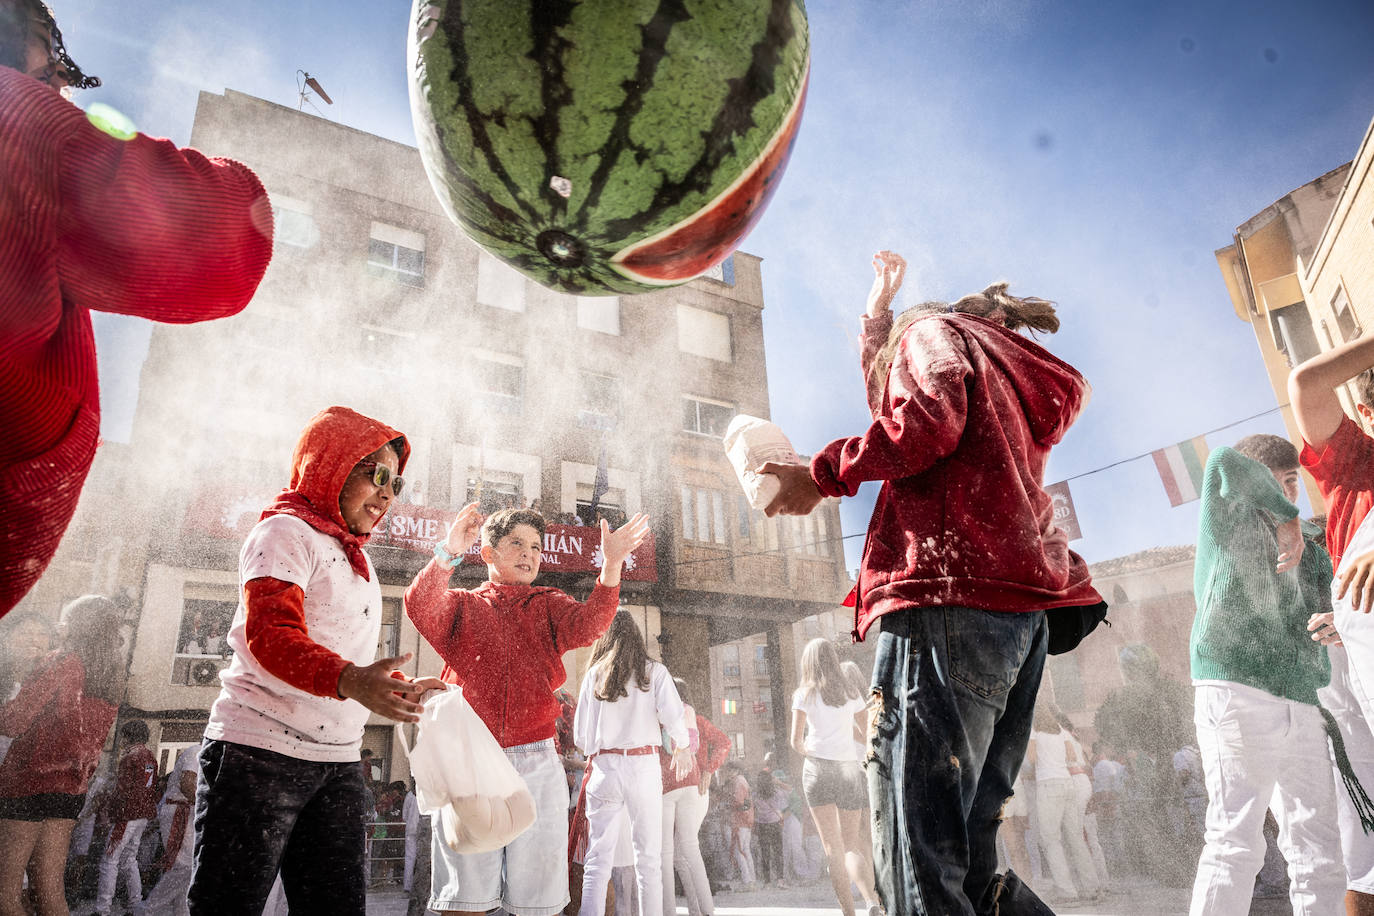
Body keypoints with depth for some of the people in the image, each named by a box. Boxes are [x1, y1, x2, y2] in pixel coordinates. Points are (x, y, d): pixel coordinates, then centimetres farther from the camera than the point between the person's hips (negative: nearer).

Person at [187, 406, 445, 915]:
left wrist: (401, 686, 10)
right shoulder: (285, 532, -7)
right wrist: (349, 681, -38)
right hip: (259, 753, -8)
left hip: (339, 763, 8)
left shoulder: (356, 557, 20)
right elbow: (269, 635, -22)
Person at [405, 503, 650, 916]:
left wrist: (611, 566, -24)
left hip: (536, 762, 1)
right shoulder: (462, 605, 12)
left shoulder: (548, 606, 15)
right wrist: (448, 553, -26)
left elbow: (585, 625, -8)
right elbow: (421, 609, -11)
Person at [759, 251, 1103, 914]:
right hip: (1020, 616, 9)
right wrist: (877, 311, 55)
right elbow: (889, 399, 49)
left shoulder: (933, 327, 14)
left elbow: (927, 420, -9)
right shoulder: (1010, 373, 37)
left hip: (951, 593, -9)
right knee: (968, 861, 9)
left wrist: (824, 473, -1)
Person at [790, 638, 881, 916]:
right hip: (850, 768, 3)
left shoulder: (804, 694, 1)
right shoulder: (851, 694, 10)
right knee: (852, 847, 8)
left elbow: (796, 741, -3)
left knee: (834, 848, 1)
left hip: (819, 768, -3)